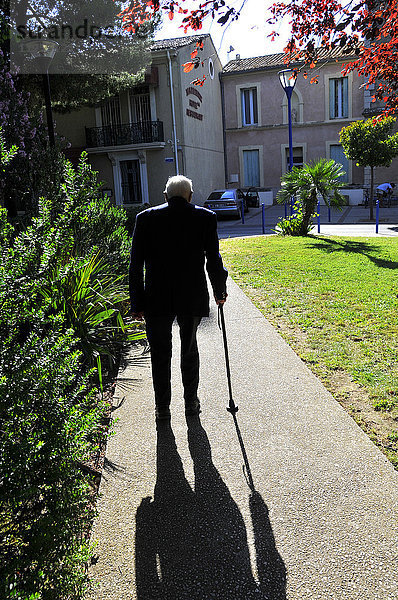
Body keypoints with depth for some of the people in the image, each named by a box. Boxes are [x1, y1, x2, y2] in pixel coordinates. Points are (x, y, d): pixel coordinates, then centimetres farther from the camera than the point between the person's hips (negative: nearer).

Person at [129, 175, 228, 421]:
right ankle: (191, 402, 28)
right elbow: (214, 260, 1)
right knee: (189, 349, 19)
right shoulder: (205, 217, -1)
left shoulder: (146, 218, -1)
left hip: (157, 299, 0)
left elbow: (136, 265, -2)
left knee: (160, 353, 13)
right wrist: (220, 291, 15)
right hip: (193, 298, 1)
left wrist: (137, 303, 2)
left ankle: (162, 407, 21)